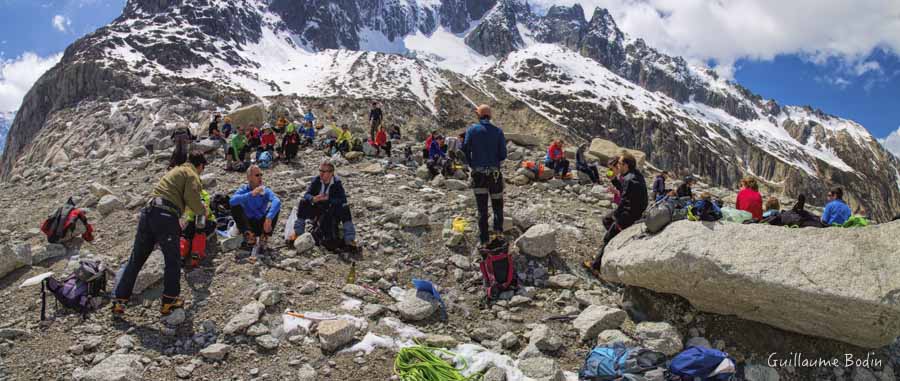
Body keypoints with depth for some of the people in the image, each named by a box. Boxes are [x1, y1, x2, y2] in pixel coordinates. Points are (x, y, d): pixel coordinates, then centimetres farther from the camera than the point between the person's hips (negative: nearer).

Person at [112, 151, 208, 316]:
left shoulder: (175, 170, 28)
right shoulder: (192, 175, 3)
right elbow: (192, 199, -12)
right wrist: (203, 210, 7)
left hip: (148, 212, 8)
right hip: (166, 216, -8)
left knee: (135, 260, 12)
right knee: (173, 261, 7)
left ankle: (119, 301, 15)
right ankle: (169, 302, 11)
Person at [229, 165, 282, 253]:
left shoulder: (265, 190, -9)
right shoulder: (243, 189, -8)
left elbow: (277, 201, -31)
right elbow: (232, 201, -29)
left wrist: (269, 218, -47)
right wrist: (251, 194, -37)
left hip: (262, 225, 0)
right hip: (247, 225, 0)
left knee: (275, 207, -21)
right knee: (235, 207, -23)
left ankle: (264, 238, -12)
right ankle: (250, 237, -16)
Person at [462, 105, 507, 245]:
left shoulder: (472, 129, -3)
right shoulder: (498, 131, -2)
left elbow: (465, 150, -6)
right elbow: (503, 155, -4)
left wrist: (472, 164, 9)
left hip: (478, 173, 0)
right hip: (495, 173, 0)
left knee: (482, 208, 6)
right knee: (497, 204, 19)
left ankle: (484, 240, 8)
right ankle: (498, 229, 5)